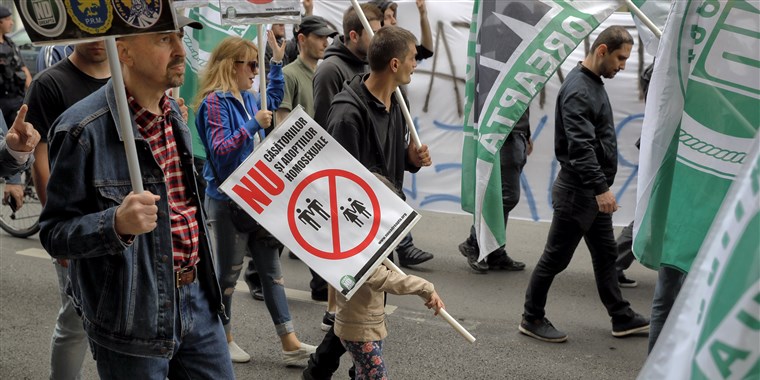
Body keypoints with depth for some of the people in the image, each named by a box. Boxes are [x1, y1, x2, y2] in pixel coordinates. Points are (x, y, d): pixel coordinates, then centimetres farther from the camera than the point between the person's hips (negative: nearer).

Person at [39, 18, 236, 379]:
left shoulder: (174, 112, 7)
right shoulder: (82, 129, -17)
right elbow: (54, 233, -14)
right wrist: (117, 223, -31)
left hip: (197, 300, 7)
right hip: (133, 314, -7)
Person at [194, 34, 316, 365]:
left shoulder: (247, 98, 8)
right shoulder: (214, 101, -15)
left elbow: (272, 100, 31)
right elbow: (219, 150, -23)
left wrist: (277, 61, 23)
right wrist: (254, 125, -26)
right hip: (228, 200, -8)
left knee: (271, 268, 6)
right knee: (229, 272, 6)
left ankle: (290, 343, 9)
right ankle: (223, 338, 24)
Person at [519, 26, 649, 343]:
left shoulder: (595, 83, 13)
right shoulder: (577, 90, -19)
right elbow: (580, 147, -27)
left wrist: (602, 188, 20)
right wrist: (601, 188, -30)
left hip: (594, 192, 10)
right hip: (577, 190, -10)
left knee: (606, 255, 16)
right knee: (555, 258, 1)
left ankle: (621, 318, 26)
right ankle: (532, 319, 13)